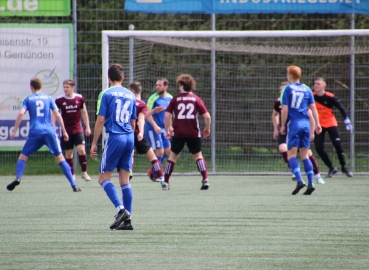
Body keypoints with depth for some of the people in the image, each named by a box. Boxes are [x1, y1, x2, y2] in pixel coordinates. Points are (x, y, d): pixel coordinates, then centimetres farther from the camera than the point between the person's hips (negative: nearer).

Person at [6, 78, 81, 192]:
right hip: (49, 131, 1)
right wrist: (64, 131, 11)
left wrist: (15, 131, -2)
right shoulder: (48, 98, 12)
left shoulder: (28, 99, 9)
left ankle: (18, 177, -14)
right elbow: (57, 115, 6)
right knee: (60, 157, 4)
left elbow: (21, 113, -5)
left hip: (35, 132, -1)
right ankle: (73, 184, -5)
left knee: (23, 156, 11)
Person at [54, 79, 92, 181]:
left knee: (81, 150, -15)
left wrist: (87, 127, 9)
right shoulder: (59, 100, -5)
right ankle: (72, 174, 15)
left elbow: (84, 113, 10)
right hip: (66, 130, 0)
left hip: (78, 129, 0)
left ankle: (84, 172, 0)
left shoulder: (80, 98, -1)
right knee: (68, 153, 3)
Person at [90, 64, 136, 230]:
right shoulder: (130, 95, 13)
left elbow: (100, 120, -7)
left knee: (104, 178, 0)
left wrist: (94, 143, -2)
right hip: (129, 138, 6)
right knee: (125, 180, 8)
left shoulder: (106, 94, -3)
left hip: (114, 137, -6)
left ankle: (121, 209, -19)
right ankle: (127, 220, 3)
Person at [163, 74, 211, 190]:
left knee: (173, 155, 13)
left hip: (178, 133, 0)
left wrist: (167, 130, 8)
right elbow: (207, 116, -5)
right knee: (198, 155, 13)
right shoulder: (196, 99, 2)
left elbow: (167, 116, -4)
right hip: (194, 133, 0)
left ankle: (165, 182, 12)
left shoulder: (175, 99, 2)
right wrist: (207, 128, 12)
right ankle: (205, 179, -4)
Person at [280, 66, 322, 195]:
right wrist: (317, 124, 11)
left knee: (291, 154, -3)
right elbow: (313, 107, 8)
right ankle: (310, 184, 0)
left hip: (294, 123, -5)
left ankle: (299, 181, -21)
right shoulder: (307, 89, 10)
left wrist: (282, 125, 1)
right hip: (306, 123, 5)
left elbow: (285, 109, -6)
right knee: (305, 155, 9)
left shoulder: (288, 89, -3)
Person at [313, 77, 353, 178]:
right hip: (318, 125, 3)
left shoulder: (330, 97, -15)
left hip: (331, 123, -3)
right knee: (319, 148, -7)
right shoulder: (312, 97, -6)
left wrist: (347, 122, -15)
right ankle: (332, 168, 8)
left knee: (337, 145, -8)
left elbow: (341, 108, -11)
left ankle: (344, 167, 10)